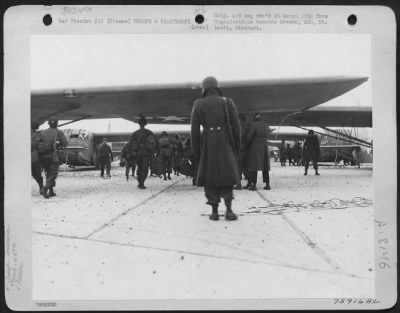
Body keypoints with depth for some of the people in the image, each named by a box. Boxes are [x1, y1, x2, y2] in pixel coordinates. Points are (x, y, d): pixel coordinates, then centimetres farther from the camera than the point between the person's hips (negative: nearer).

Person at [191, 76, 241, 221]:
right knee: (227, 175, 7)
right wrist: (237, 147, 10)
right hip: (225, 144, 0)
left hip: (208, 145, 0)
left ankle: (214, 211, 5)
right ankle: (228, 210, -8)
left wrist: (195, 152, 4)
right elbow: (236, 127, 2)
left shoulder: (198, 104, 3)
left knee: (209, 176, 9)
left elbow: (194, 129, -1)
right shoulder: (228, 102, 5)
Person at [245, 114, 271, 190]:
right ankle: (267, 184, 11)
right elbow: (266, 136, 11)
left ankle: (254, 184, -7)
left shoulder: (254, 125, -10)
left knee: (254, 165, -3)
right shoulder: (266, 126, 10)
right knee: (265, 166, 11)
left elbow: (249, 136, -11)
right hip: (264, 146, 6)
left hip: (255, 147, -6)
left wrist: (248, 144, 4)